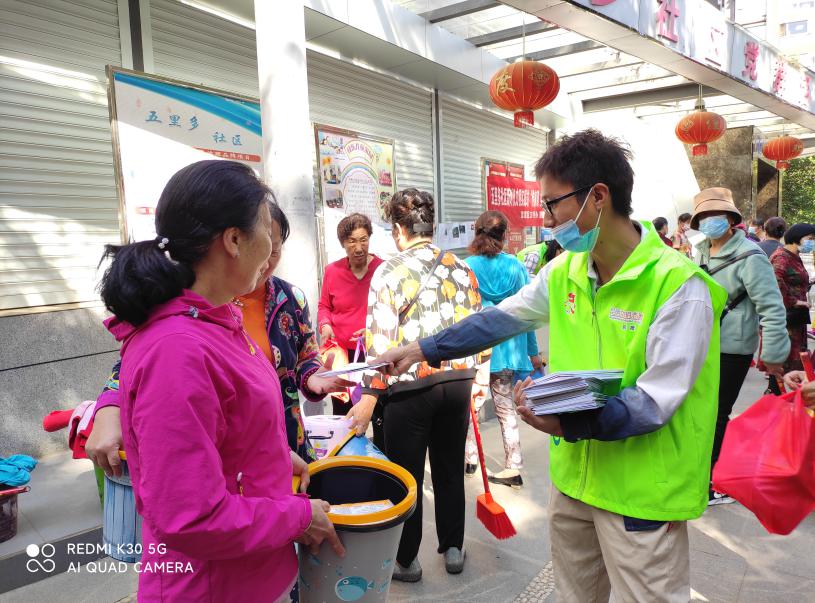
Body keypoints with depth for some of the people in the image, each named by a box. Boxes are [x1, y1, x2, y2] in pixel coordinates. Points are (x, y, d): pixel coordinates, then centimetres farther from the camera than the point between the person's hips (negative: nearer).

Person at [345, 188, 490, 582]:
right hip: (458, 382, 5)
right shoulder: (461, 268, 4)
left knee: (406, 475, 10)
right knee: (449, 470, 19)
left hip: (409, 388, -5)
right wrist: (478, 376, 19)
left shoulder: (389, 272, -11)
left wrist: (368, 398, -9)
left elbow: (381, 342, -14)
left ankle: (406, 561, 25)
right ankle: (453, 549, 33)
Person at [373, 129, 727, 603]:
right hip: (575, 474, 6)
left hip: (642, 492, -6)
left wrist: (571, 421, -34)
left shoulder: (680, 286, -20)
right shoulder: (564, 272, 0)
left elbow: (656, 401, -23)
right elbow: (498, 320, 7)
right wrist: (424, 349, 5)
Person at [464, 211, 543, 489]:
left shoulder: (465, 267, -8)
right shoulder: (516, 267, -2)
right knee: (506, 408, 10)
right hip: (507, 348, 2)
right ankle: (513, 469, 16)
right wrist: (533, 352, 11)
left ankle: (470, 459, 23)